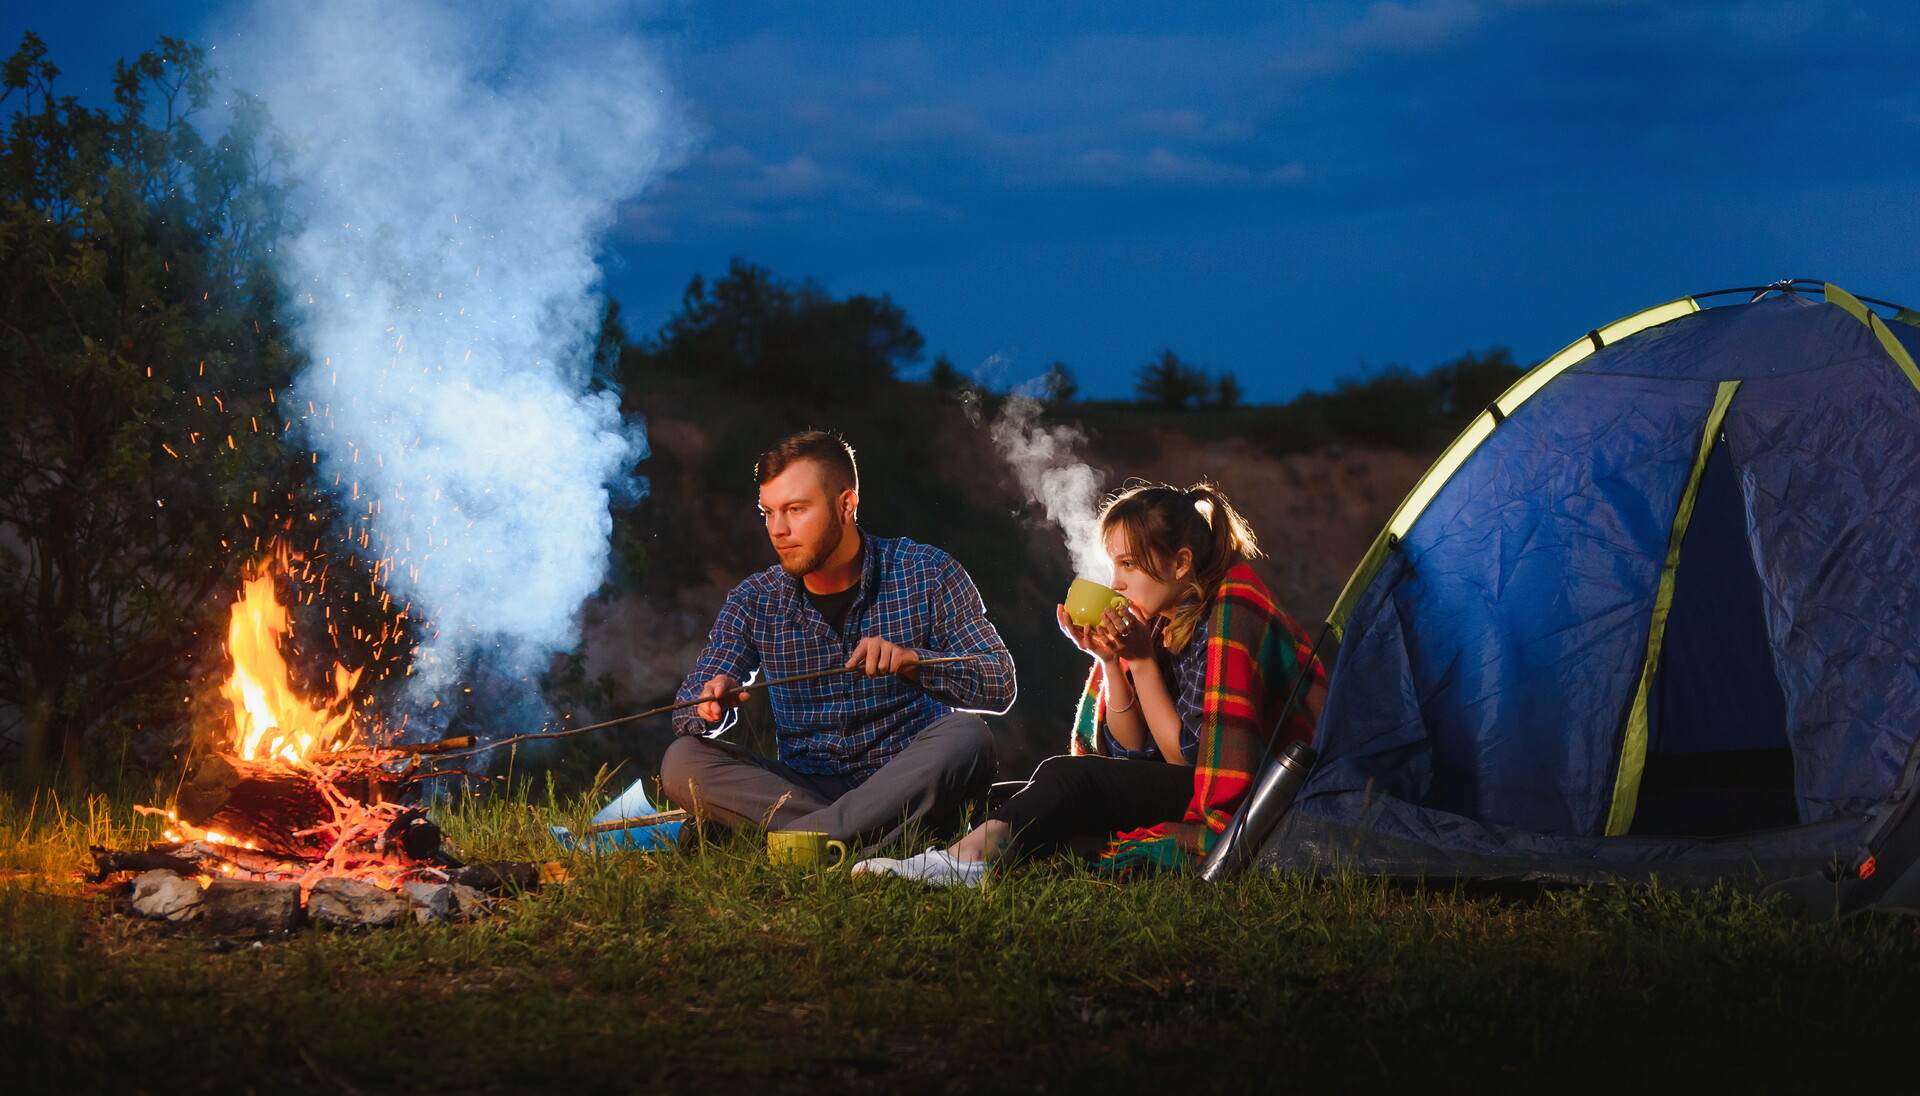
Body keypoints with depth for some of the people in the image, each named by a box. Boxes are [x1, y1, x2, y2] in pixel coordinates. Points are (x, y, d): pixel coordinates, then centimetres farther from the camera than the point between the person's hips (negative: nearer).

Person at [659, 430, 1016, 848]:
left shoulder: (927, 575, -2)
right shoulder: (754, 602, 4)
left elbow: (999, 686, -7)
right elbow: (689, 710, -1)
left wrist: (913, 661, -26)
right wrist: (711, 702, -26)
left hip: (908, 786, -2)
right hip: (805, 789, 2)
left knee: (965, 737, -33)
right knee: (682, 760, -20)